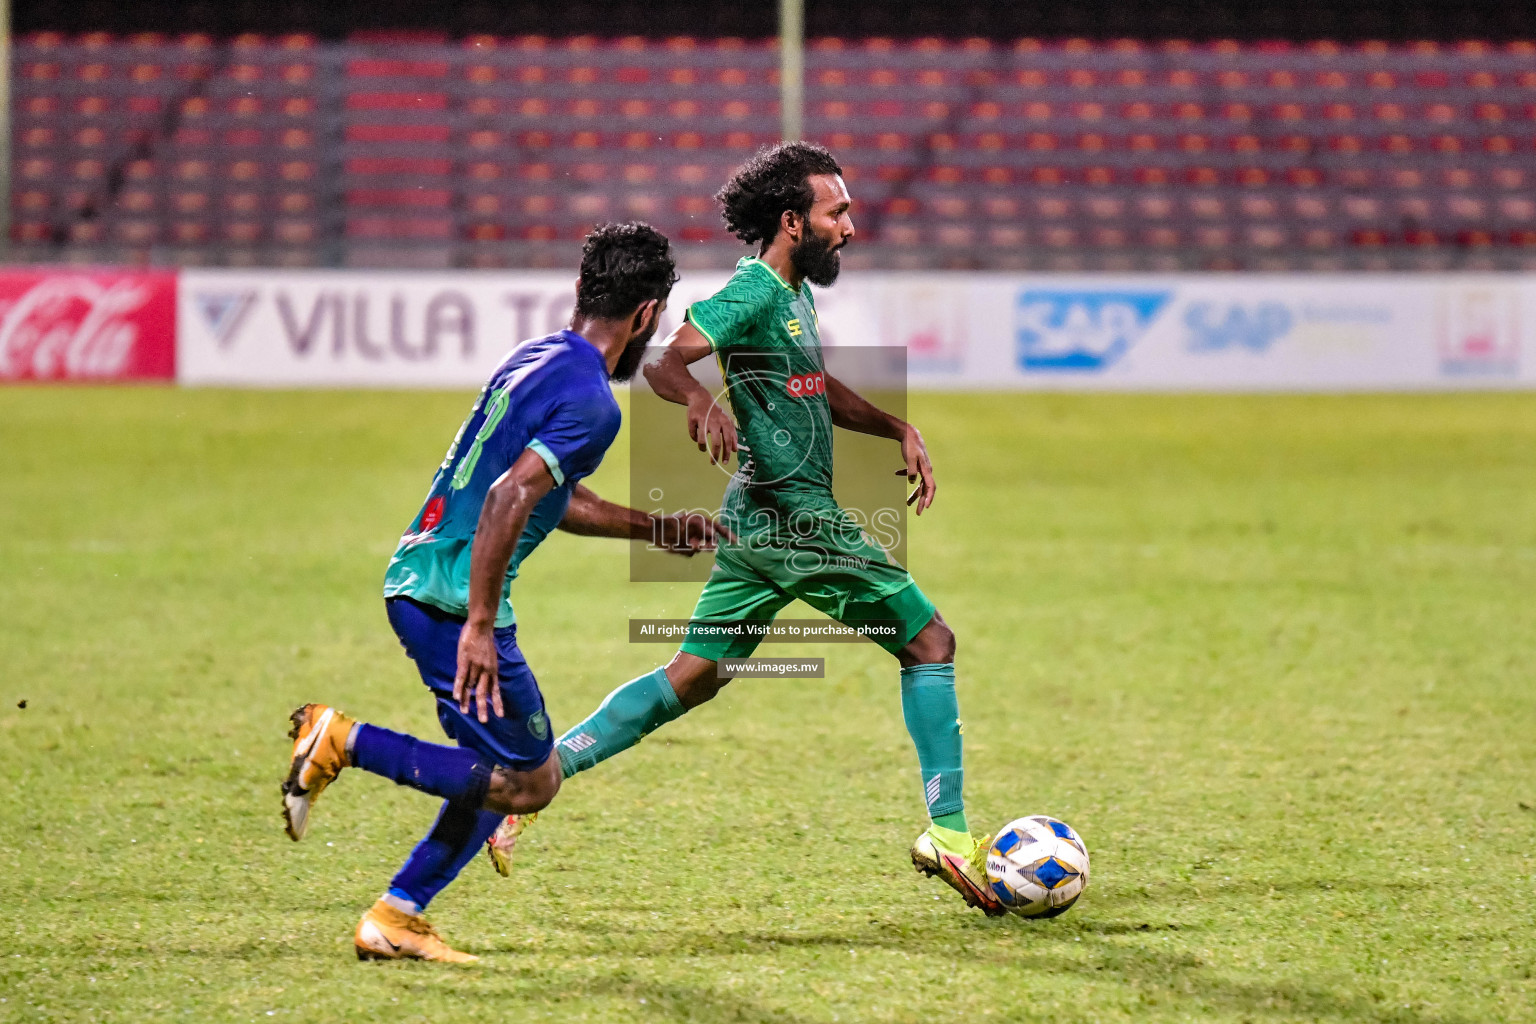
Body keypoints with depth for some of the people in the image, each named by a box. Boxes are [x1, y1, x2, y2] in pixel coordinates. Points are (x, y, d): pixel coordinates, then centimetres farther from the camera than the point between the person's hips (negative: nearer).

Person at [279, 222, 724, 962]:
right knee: (528, 782, -3)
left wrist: (655, 528, 33)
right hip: (452, 597, -10)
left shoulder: (536, 359, 15)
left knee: (507, 767, 16)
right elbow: (509, 497, -26)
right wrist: (479, 626, -26)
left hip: (415, 576, 10)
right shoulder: (590, 401, -15)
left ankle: (394, 919, 14)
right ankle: (345, 740, -6)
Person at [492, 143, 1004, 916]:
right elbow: (661, 357, -25)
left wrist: (898, 430, 17)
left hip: (760, 517, 10)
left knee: (692, 677, 11)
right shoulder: (756, 292, -15)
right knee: (929, 640, -2)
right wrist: (698, 399, -46)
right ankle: (947, 832, -2)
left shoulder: (795, 291, 15)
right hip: (792, 513, -10)